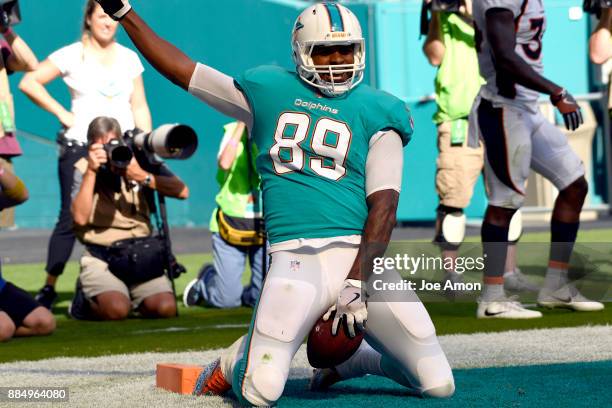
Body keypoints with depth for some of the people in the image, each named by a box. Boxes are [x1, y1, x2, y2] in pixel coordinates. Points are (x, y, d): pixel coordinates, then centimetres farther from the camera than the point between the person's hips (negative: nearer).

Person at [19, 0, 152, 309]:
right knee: (71, 217, -5)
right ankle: (49, 287, 2)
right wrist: (61, 113, -6)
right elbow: (29, 83, -2)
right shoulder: (72, 55, 0)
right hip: (80, 146, -3)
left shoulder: (129, 58, 12)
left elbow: (139, 107, 13)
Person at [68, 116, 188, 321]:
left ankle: (132, 295, 12)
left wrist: (142, 176, -17)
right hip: (99, 256, -3)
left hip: (140, 253, 3)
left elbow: (182, 191, -7)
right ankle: (84, 300, 5)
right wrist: (91, 171, -18)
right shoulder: (83, 169, 1)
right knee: (116, 309, -31)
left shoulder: (140, 160, 5)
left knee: (165, 308, -22)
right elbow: (80, 217, -15)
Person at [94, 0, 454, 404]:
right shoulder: (269, 92, 14)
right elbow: (181, 70, 20)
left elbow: (384, 205, -2)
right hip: (295, 260, -1)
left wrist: (356, 283, -13)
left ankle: (357, 358, 27)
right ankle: (237, 359, 22)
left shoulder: (377, 113, 7)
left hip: (362, 258, 1)